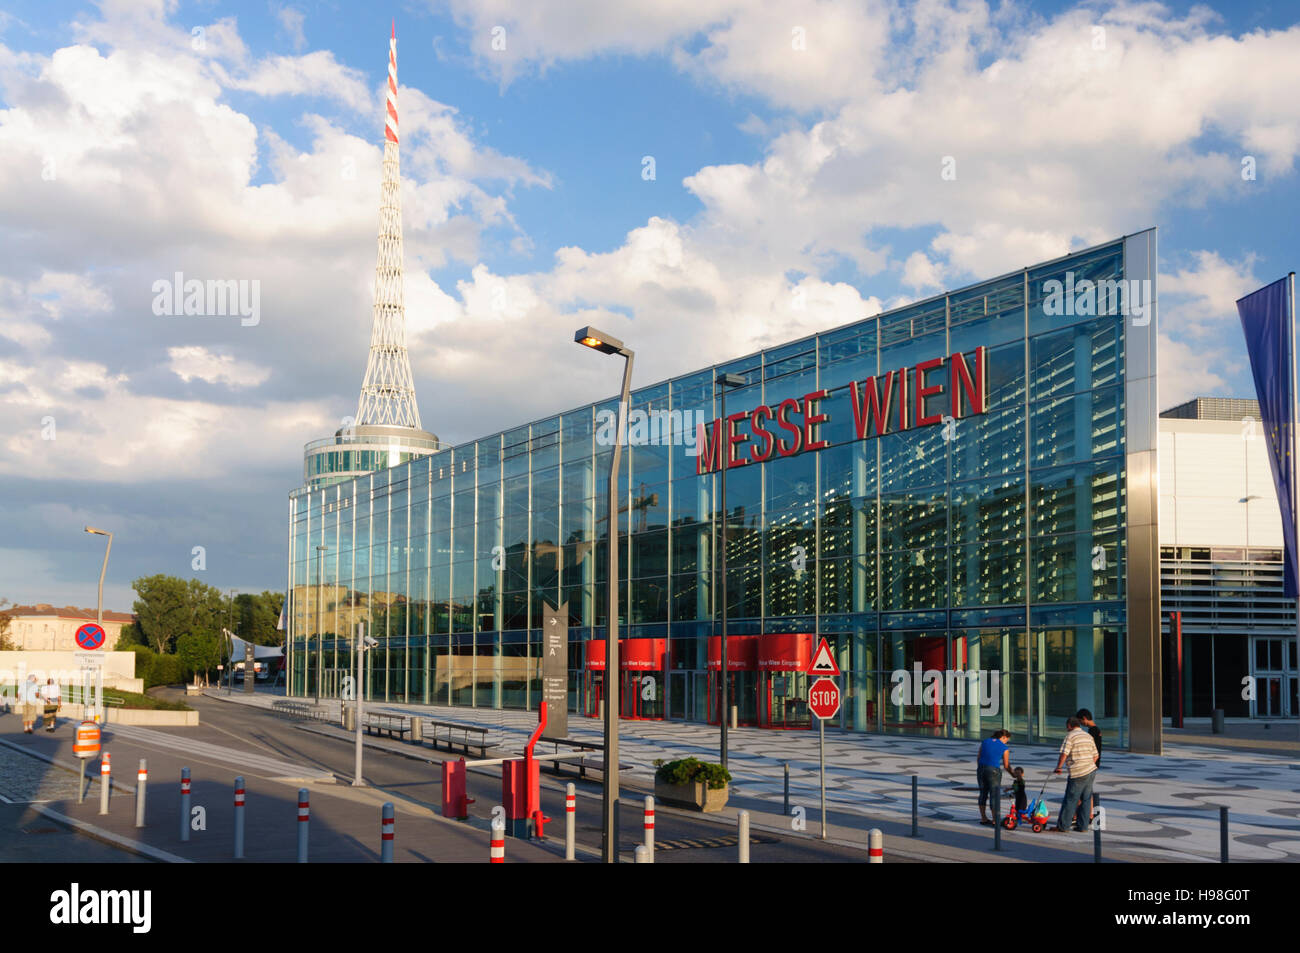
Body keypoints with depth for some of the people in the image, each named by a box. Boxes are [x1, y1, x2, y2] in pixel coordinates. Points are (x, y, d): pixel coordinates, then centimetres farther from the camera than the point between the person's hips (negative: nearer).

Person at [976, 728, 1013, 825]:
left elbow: (978, 759, 10)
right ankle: (995, 820, 8)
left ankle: (983, 818, 20)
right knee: (994, 795, 4)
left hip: (981, 769, 5)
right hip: (993, 771, -5)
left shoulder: (984, 742, 9)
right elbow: (1006, 765, 4)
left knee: (983, 793, 15)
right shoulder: (1004, 748, -2)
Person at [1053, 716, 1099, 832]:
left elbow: (1064, 754, -14)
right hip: (1091, 771, 7)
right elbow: (1095, 756, 16)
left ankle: (1062, 826, 3)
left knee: (1070, 800, -1)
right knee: (1086, 800, 12)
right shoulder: (1088, 736, 15)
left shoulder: (1070, 736, -7)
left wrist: (1058, 767, -3)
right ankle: (1082, 825, 14)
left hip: (1078, 774, -7)